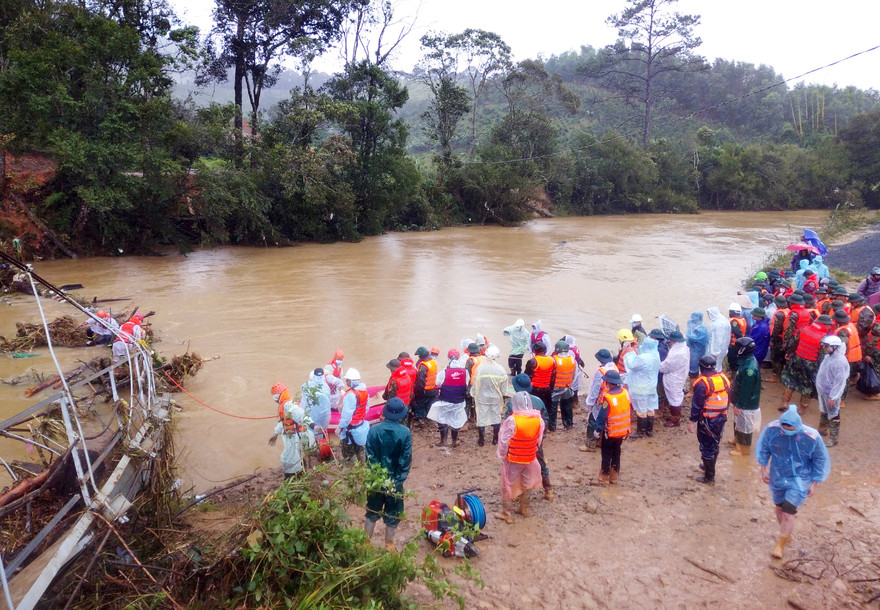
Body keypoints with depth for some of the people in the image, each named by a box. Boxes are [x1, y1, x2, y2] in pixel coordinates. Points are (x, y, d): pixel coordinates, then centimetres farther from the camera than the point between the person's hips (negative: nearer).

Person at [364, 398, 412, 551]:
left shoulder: (374, 430, -13)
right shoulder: (405, 433, -14)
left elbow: (370, 457, -11)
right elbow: (406, 460, -13)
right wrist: (398, 481, -7)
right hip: (395, 480, -1)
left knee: (372, 512, 19)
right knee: (392, 515, 15)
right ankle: (389, 546, 25)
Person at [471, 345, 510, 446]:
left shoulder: (479, 368, -17)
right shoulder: (500, 369, -13)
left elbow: (475, 384, -8)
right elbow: (504, 386, -3)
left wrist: (474, 396, 5)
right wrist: (504, 395, 13)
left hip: (482, 397, -1)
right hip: (496, 398, 1)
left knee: (481, 418, 10)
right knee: (496, 417, 15)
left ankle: (481, 440, 17)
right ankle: (495, 439, 23)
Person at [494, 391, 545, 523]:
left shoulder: (512, 420, -24)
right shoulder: (539, 419, -10)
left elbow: (504, 441, -17)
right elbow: (539, 440, 1)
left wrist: (502, 456, -2)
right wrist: (532, 451, 14)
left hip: (513, 460, -5)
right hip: (530, 459, 5)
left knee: (507, 486, 11)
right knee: (526, 484, 23)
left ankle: (507, 514, 17)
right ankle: (524, 509, 38)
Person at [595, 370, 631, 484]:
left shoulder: (608, 397, -28)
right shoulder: (625, 393, -9)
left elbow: (602, 416, -21)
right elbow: (630, 408, 5)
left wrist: (598, 428, -6)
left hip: (610, 432, -5)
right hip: (623, 431, 5)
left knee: (606, 453, 13)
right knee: (616, 451, 20)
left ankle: (604, 476, 24)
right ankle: (614, 476, 29)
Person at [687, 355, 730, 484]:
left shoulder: (702, 384, -21)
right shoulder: (724, 378, -1)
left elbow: (697, 405, -19)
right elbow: (728, 398, 10)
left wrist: (692, 421, -10)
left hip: (707, 420, -7)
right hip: (721, 418, 7)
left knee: (706, 447, 5)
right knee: (714, 445, 23)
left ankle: (709, 477, 13)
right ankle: (709, 466, 43)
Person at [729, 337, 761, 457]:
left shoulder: (750, 368, -32)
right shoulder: (747, 361, -1)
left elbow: (746, 390, -27)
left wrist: (739, 405, -19)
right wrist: (736, 402, 20)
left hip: (746, 404, -9)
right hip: (741, 401, 9)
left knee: (744, 426, 9)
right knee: (738, 423, 27)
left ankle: (743, 449, 25)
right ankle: (737, 440, 47)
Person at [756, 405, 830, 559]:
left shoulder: (812, 437, -25)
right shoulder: (772, 429, -20)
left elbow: (821, 460, -8)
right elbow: (763, 448, 0)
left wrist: (814, 483, -3)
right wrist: (764, 469, 3)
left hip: (799, 481, -3)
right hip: (777, 477, 3)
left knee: (788, 513, -8)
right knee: (780, 508, 20)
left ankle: (780, 545, 13)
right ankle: (787, 535, 47)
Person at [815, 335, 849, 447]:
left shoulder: (840, 361, -26)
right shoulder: (828, 356, 1)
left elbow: (839, 382, -24)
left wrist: (833, 397, -22)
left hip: (831, 394, -9)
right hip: (823, 391, 9)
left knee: (833, 416, 6)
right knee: (823, 412, 25)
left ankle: (833, 438, 18)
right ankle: (822, 430, 44)